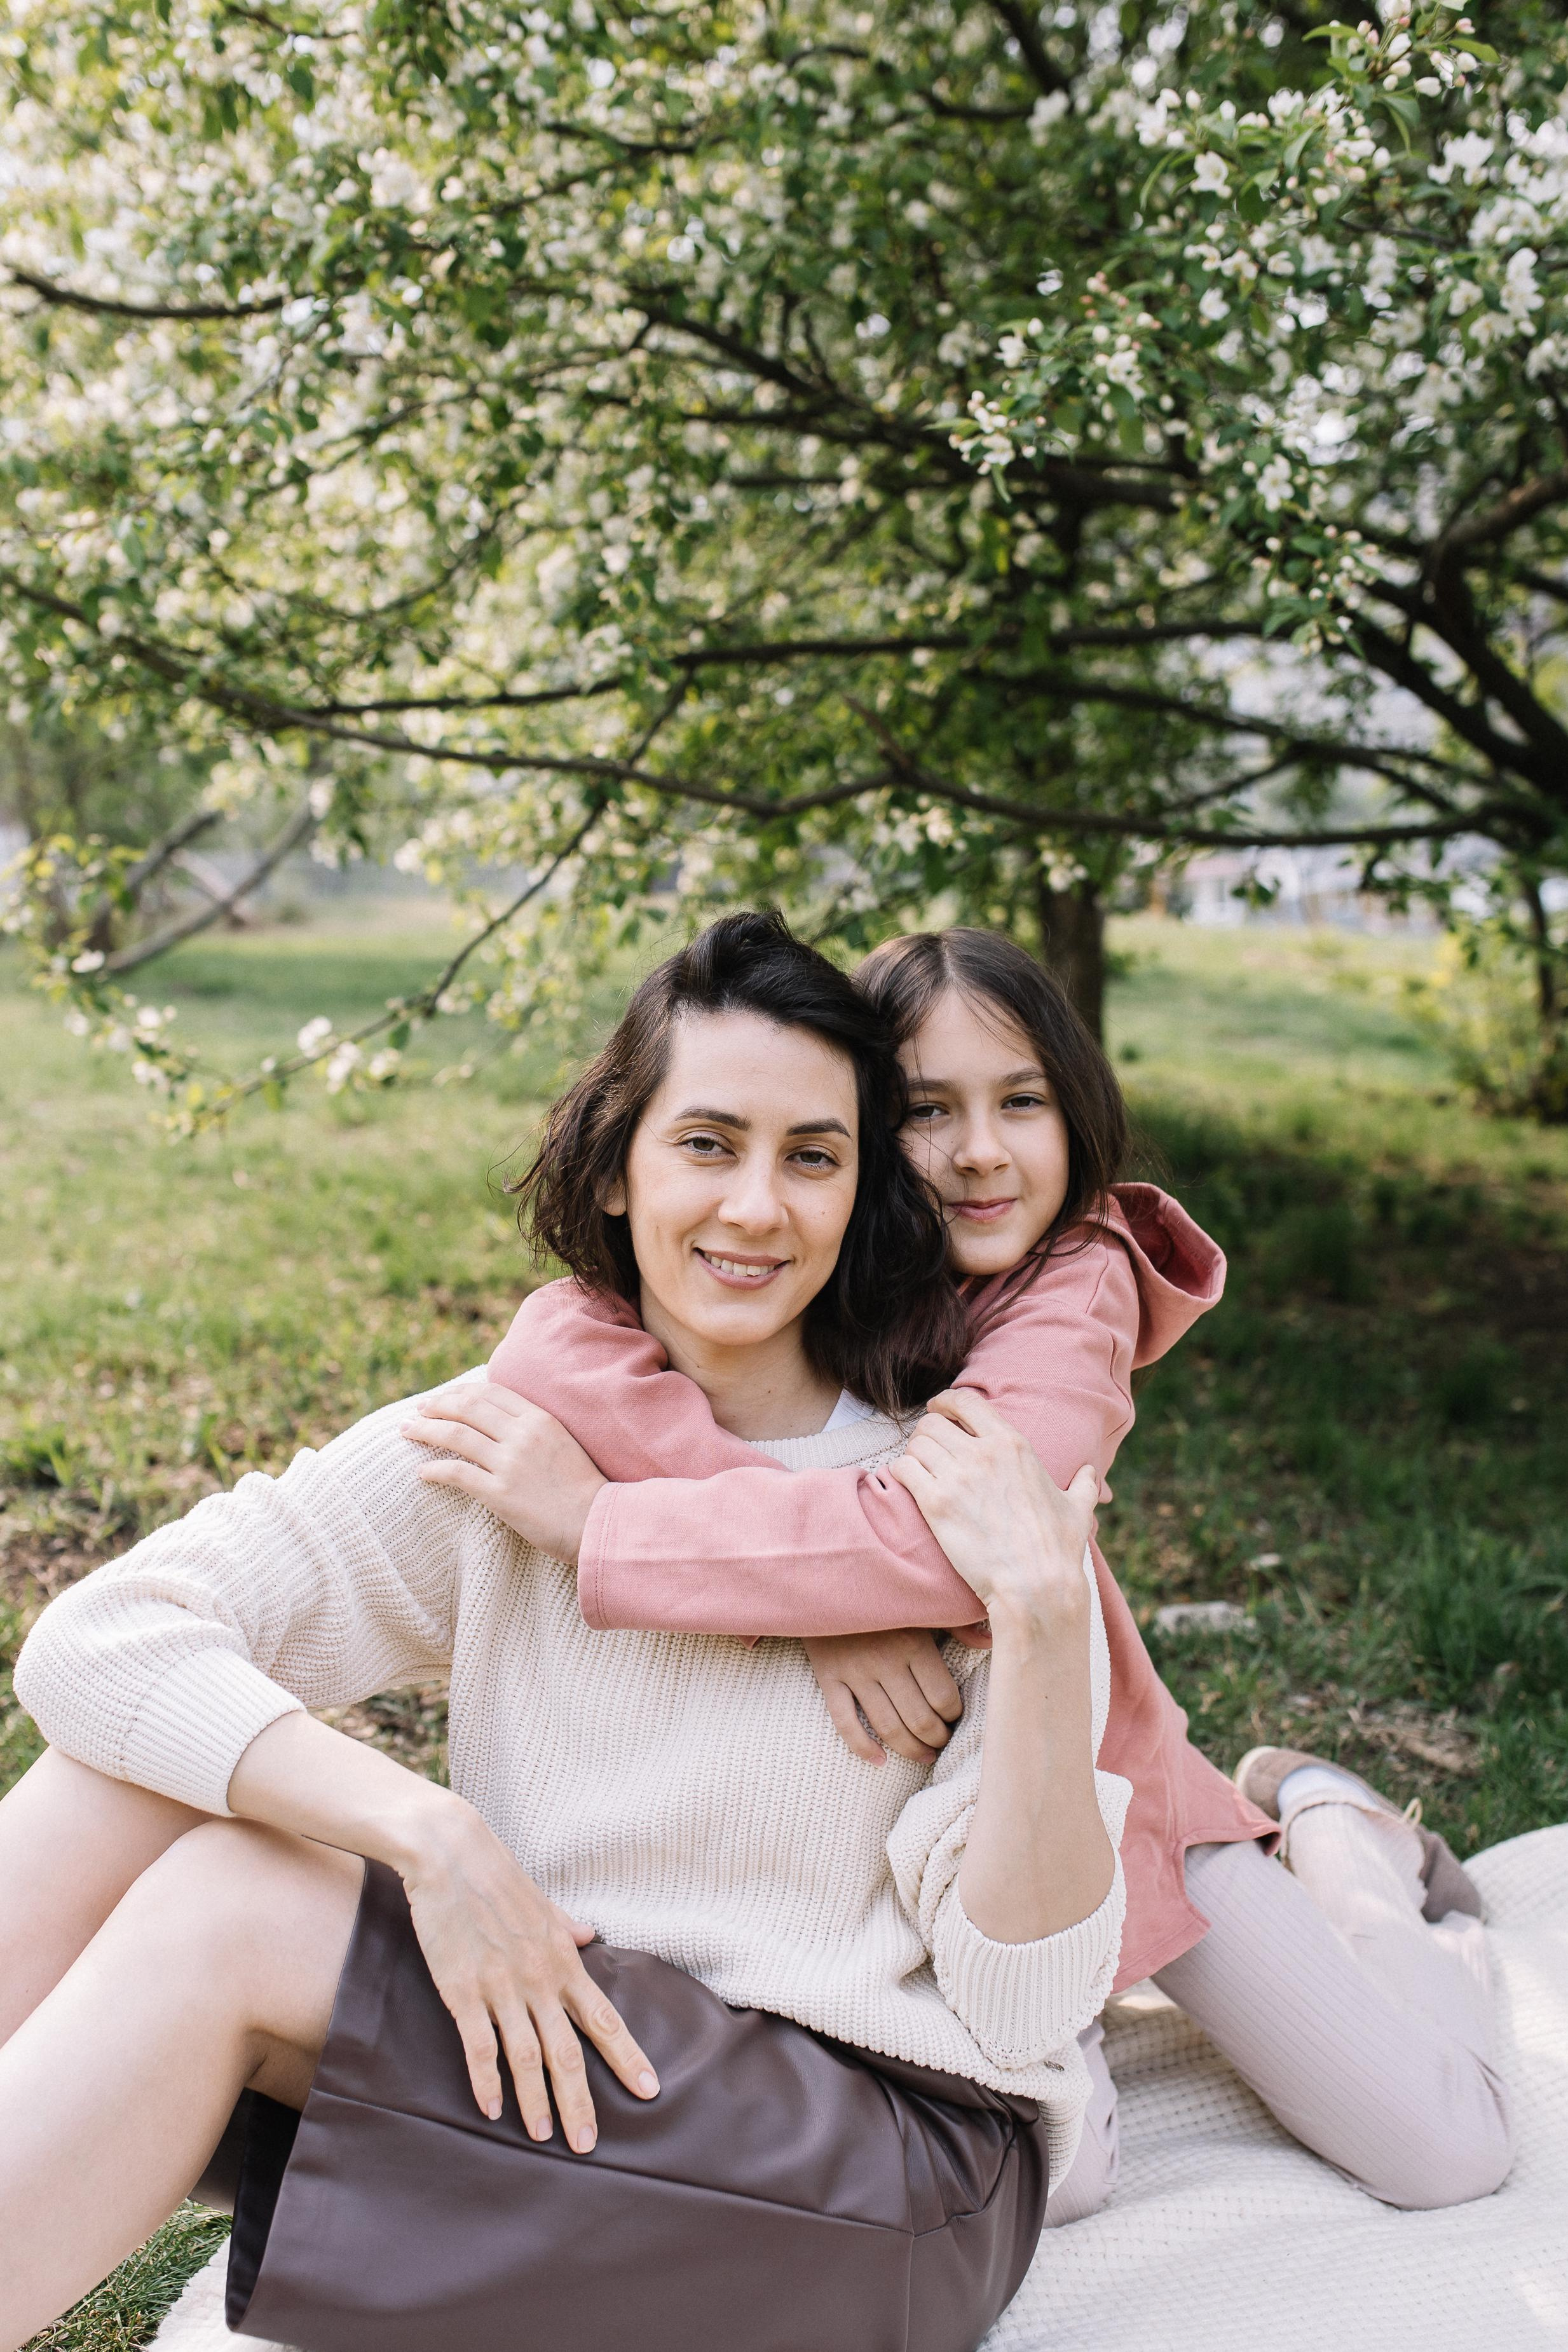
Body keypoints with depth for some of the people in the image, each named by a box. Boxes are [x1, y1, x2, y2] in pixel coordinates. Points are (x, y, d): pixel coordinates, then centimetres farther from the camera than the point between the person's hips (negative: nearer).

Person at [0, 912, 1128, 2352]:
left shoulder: (957, 1501, -8)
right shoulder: (496, 1444, -1)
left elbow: (1022, 2004, -12)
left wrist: (1044, 1613, -25)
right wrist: (428, 1832, -26)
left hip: (895, 2173, -3)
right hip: (551, 2083, 4)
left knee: (223, 1904, -22)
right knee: (134, 1782, -14)